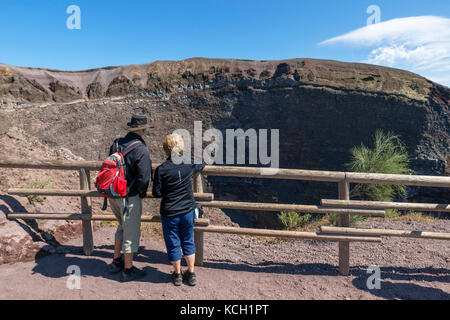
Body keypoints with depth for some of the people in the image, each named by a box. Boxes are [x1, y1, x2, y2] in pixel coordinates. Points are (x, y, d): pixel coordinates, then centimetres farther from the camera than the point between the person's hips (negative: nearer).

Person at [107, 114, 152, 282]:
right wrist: (142, 193, -5)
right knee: (131, 232, 8)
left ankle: (116, 261, 37)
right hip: (129, 197, -7)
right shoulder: (142, 150, -21)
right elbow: (143, 178, -24)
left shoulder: (116, 143, 1)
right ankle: (128, 270, 23)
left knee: (123, 227, 26)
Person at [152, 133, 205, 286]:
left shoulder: (161, 169, -16)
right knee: (188, 242, 18)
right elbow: (201, 165, 15)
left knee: (173, 244, 14)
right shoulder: (189, 164, -7)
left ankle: (177, 275, 30)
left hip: (169, 213, -2)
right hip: (188, 210, 3)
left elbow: (156, 193, -10)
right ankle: (191, 274, 28)